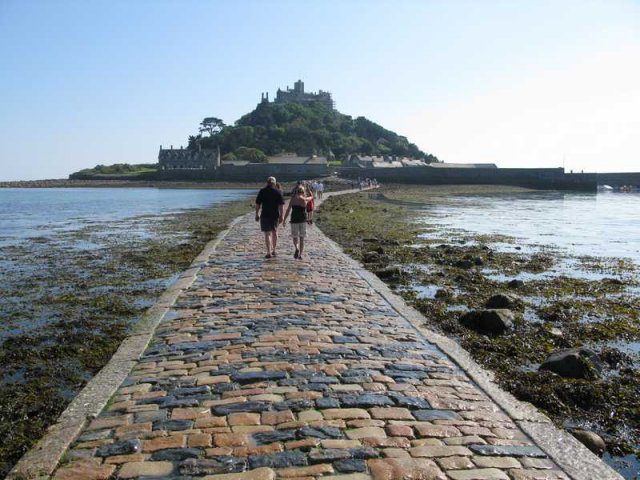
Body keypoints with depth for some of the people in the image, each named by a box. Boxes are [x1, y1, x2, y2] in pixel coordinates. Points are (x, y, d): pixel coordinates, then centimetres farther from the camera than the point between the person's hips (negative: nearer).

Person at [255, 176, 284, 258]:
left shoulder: (262, 191, -2)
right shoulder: (278, 192, -1)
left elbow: (258, 204, -1)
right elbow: (280, 205, -4)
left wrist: (257, 214, 7)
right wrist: (281, 216, 1)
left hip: (265, 215, -2)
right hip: (275, 215, 2)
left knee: (267, 233, -2)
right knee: (274, 232, 19)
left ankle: (269, 253, -8)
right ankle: (273, 251, 27)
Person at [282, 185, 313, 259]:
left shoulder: (293, 198, -2)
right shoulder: (305, 199, -1)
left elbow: (288, 210, -2)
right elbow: (311, 197, 22)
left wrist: (284, 219, 3)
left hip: (294, 220, -1)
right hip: (303, 220, 1)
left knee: (295, 237, 10)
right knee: (302, 238, 11)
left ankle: (297, 248, -20)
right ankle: (300, 255, 9)